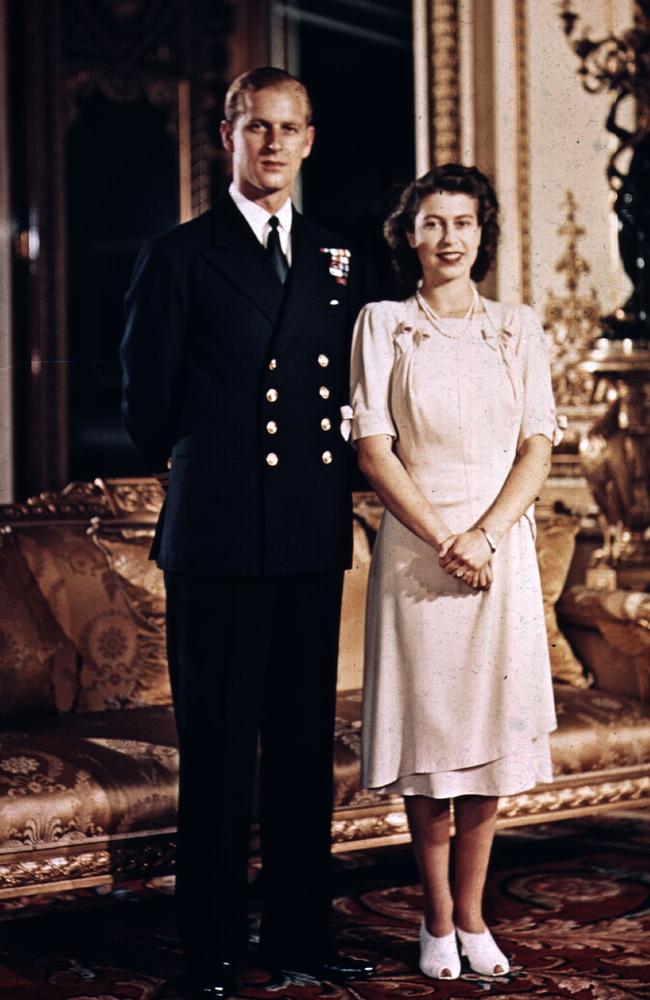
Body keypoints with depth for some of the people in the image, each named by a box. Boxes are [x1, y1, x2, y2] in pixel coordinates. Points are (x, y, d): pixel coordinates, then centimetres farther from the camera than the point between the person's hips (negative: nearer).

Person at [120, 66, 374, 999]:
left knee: (306, 744, 9)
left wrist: (320, 478, 10)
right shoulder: (179, 256, 2)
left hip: (312, 537, 4)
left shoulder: (336, 259, 14)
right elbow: (148, 400, 4)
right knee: (217, 747, 2)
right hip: (217, 537, -4)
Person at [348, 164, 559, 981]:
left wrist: (486, 533, -12)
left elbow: (537, 447, 3)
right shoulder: (382, 325, 3)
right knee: (425, 732, 2)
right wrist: (444, 541, -12)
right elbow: (373, 450, -3)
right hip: (415, 548, -2)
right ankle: (437, 921, 14)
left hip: (500, 547, 2)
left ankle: (472, 917, 15)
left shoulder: (517, 329, 8)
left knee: (490, 730, 3)